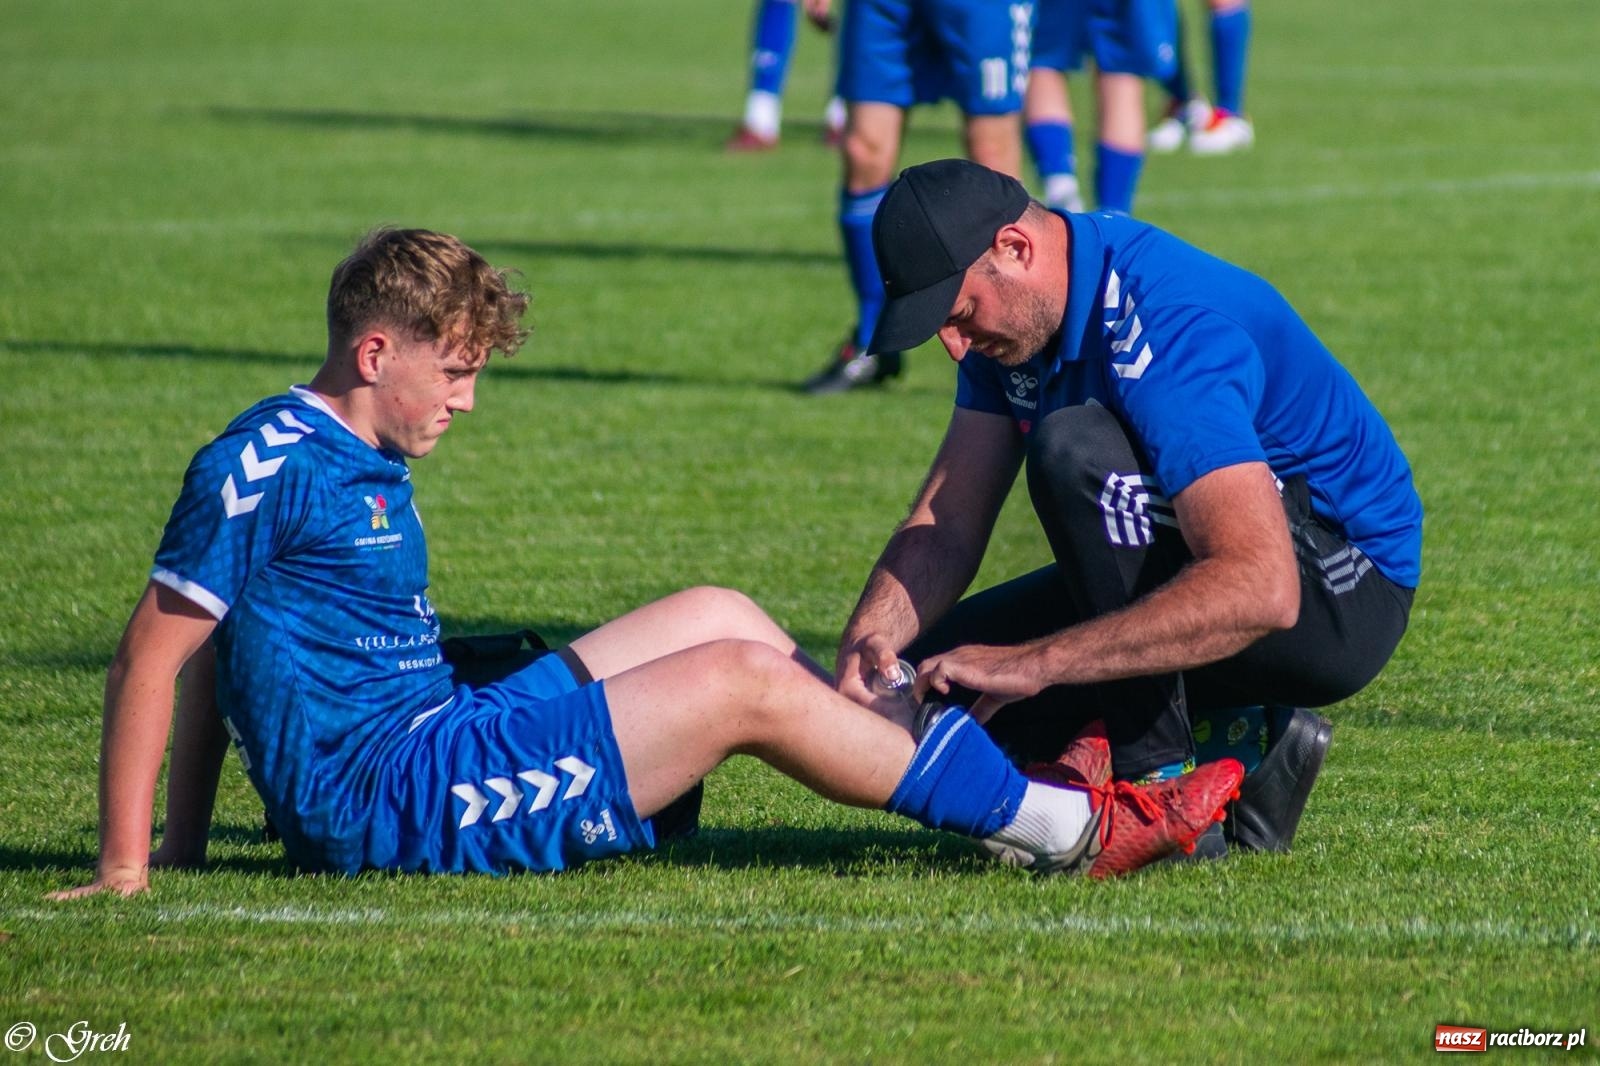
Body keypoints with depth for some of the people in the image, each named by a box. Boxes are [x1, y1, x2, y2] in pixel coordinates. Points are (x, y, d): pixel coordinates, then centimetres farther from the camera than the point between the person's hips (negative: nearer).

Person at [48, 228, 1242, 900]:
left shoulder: (365, 468, 17)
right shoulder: (263, 465, -13)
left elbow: (214, 664, 21)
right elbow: (156, 658, -16)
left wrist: (189, 850, 16)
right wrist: (127, 872, -18)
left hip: (436, 742, 10)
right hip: (382, 797, -10)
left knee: (720, 617, 11)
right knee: (742, 681, -12)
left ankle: (994, 788, 11)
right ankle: (1068, 827, -7)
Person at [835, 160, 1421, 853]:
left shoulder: (1164, 326, -30)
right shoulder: (1008, 317, -2)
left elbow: (1258, 590, -40)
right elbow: (945, 528, -1)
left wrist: (1034, 662, -42)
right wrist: (868, 640, -22)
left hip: (1338, 594, -9)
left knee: (1073, 449, -31)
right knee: (922, 684, -1)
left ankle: (1157, 781, -22)